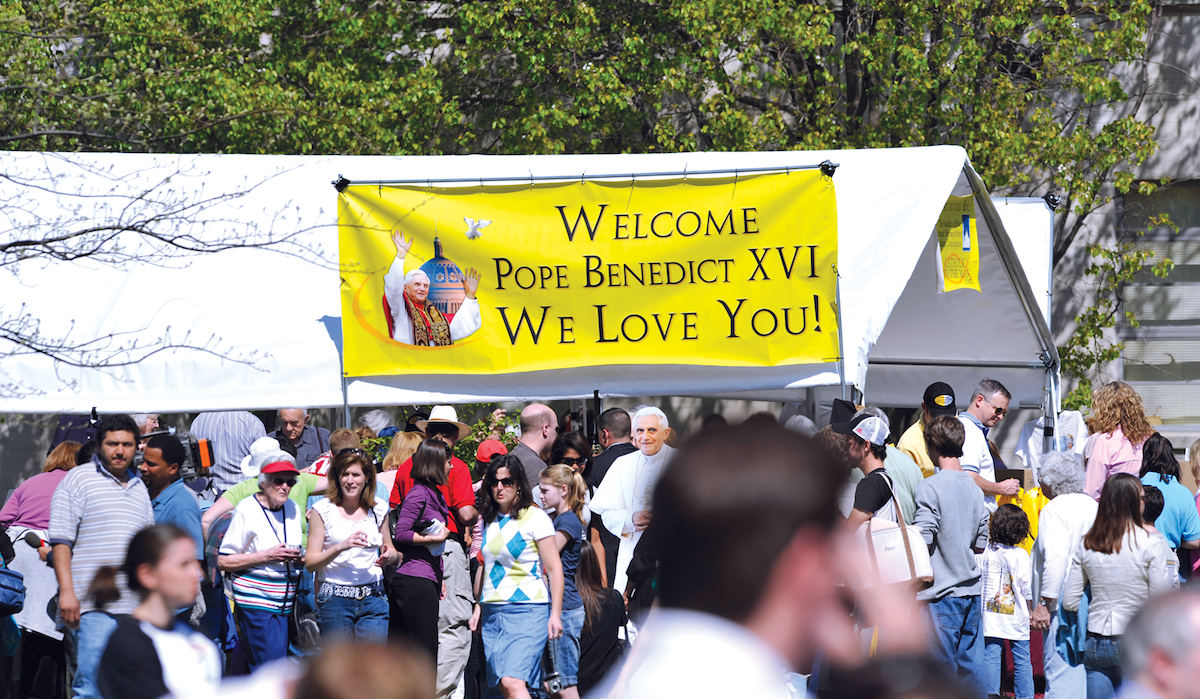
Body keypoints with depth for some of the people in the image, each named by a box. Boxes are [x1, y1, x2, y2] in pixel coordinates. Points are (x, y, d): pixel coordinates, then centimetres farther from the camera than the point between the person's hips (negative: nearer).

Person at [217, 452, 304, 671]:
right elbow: (223, 561, -10)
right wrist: (266, 556, -16)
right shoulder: (246, 510, -7)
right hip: (256, 602, -6)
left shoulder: (293, 509, 12)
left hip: (286, 603, 6)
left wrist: (298, 558, 4)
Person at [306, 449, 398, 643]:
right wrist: (342, 546, -20)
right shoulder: (323, 510, -1)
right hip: (335, 598, -2)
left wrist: (389, 556, -2)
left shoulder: (378, 509, 8)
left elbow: (391, 552, 22)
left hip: (373, 597, 2)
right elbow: (310, 562, -5)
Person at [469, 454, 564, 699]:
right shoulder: (487, 520, 12)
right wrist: (478, 607, 20)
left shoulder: (535, 518, -6)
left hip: (527, 611, -7)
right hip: (492, 612, 7)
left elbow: (554, 568, -7)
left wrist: (555, 614, -12)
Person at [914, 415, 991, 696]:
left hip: (942, 591, -6)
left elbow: (922, 541, -16)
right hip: (972, 588, 6)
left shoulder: (930, 487, -12)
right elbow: (980, 544, 14)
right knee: (971, 665, 9)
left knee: (943, 667, -3)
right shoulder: (973, 487, 9)